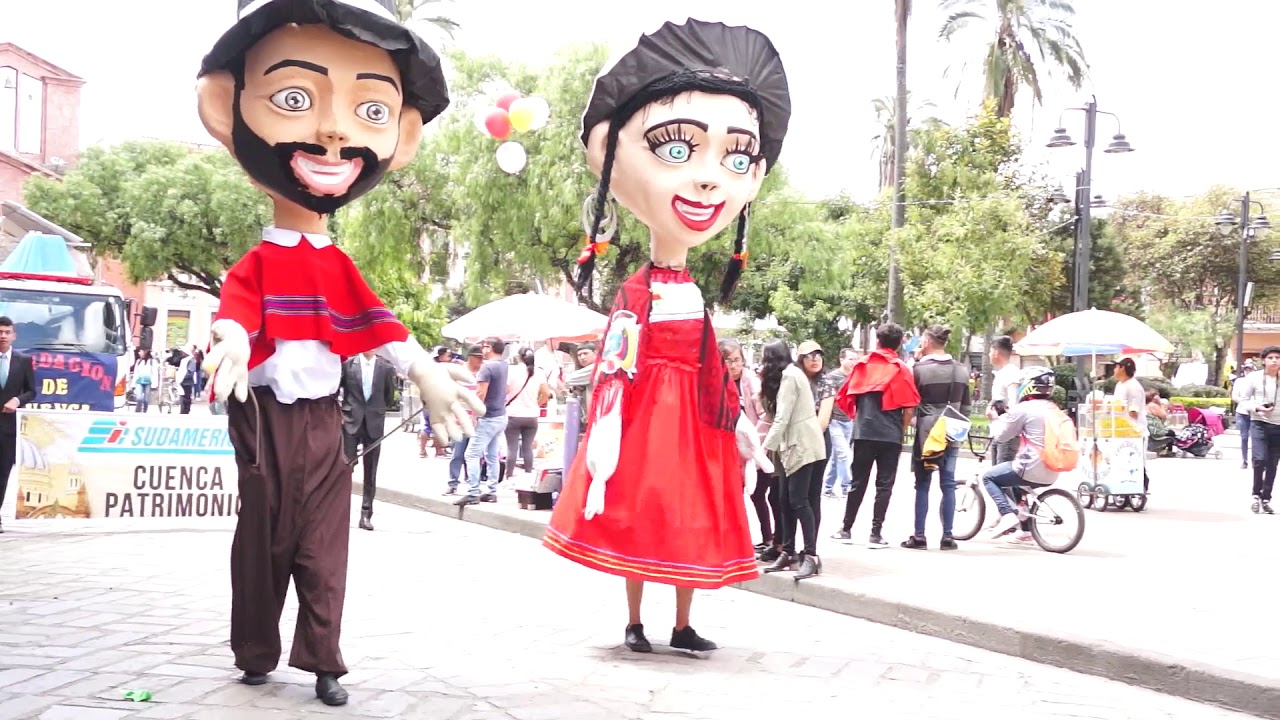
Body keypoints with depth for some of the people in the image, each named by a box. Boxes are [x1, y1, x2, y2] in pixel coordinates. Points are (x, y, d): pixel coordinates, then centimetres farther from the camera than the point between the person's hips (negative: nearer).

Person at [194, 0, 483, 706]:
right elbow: (236, 312, -24)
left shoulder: (339, 267, 5)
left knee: (324, 544, 3)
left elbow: (375, 320, -1)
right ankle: (255, 654, 20)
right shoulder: (256, 266, -6)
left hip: (323, 418, 3)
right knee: (263, 538, 8)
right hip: (266, 417, -3)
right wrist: (229, 343, -47)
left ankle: (322, 660, 8)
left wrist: (422, 369, -14)